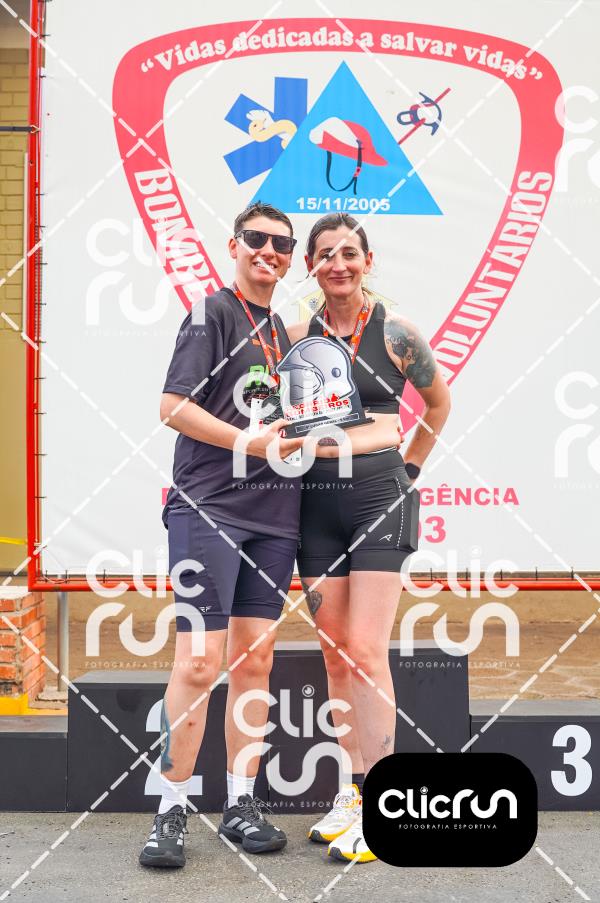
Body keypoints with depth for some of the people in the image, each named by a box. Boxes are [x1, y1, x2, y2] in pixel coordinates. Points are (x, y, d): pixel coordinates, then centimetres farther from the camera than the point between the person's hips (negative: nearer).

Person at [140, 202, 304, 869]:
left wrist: (298, 441, 9)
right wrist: (252, 442, -13)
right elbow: (173, 407, -11)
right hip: (209, 508, -6)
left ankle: (240, 805, 17)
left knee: (254, 661, 7)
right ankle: (171, 811, 6)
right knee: (198, 662, -7)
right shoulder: (214, 314, -1)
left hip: (274, 514, 7)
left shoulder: (283, 331, 20)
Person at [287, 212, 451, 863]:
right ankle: (351, 791, 19)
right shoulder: (297, 336, 8)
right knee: (336, 655, 8)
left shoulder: (395, 332, 0)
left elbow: (439, 402, 14)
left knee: (366, 652, -8)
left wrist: (409, 468, 11)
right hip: (316, 498, 4)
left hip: (379, 493, -4)